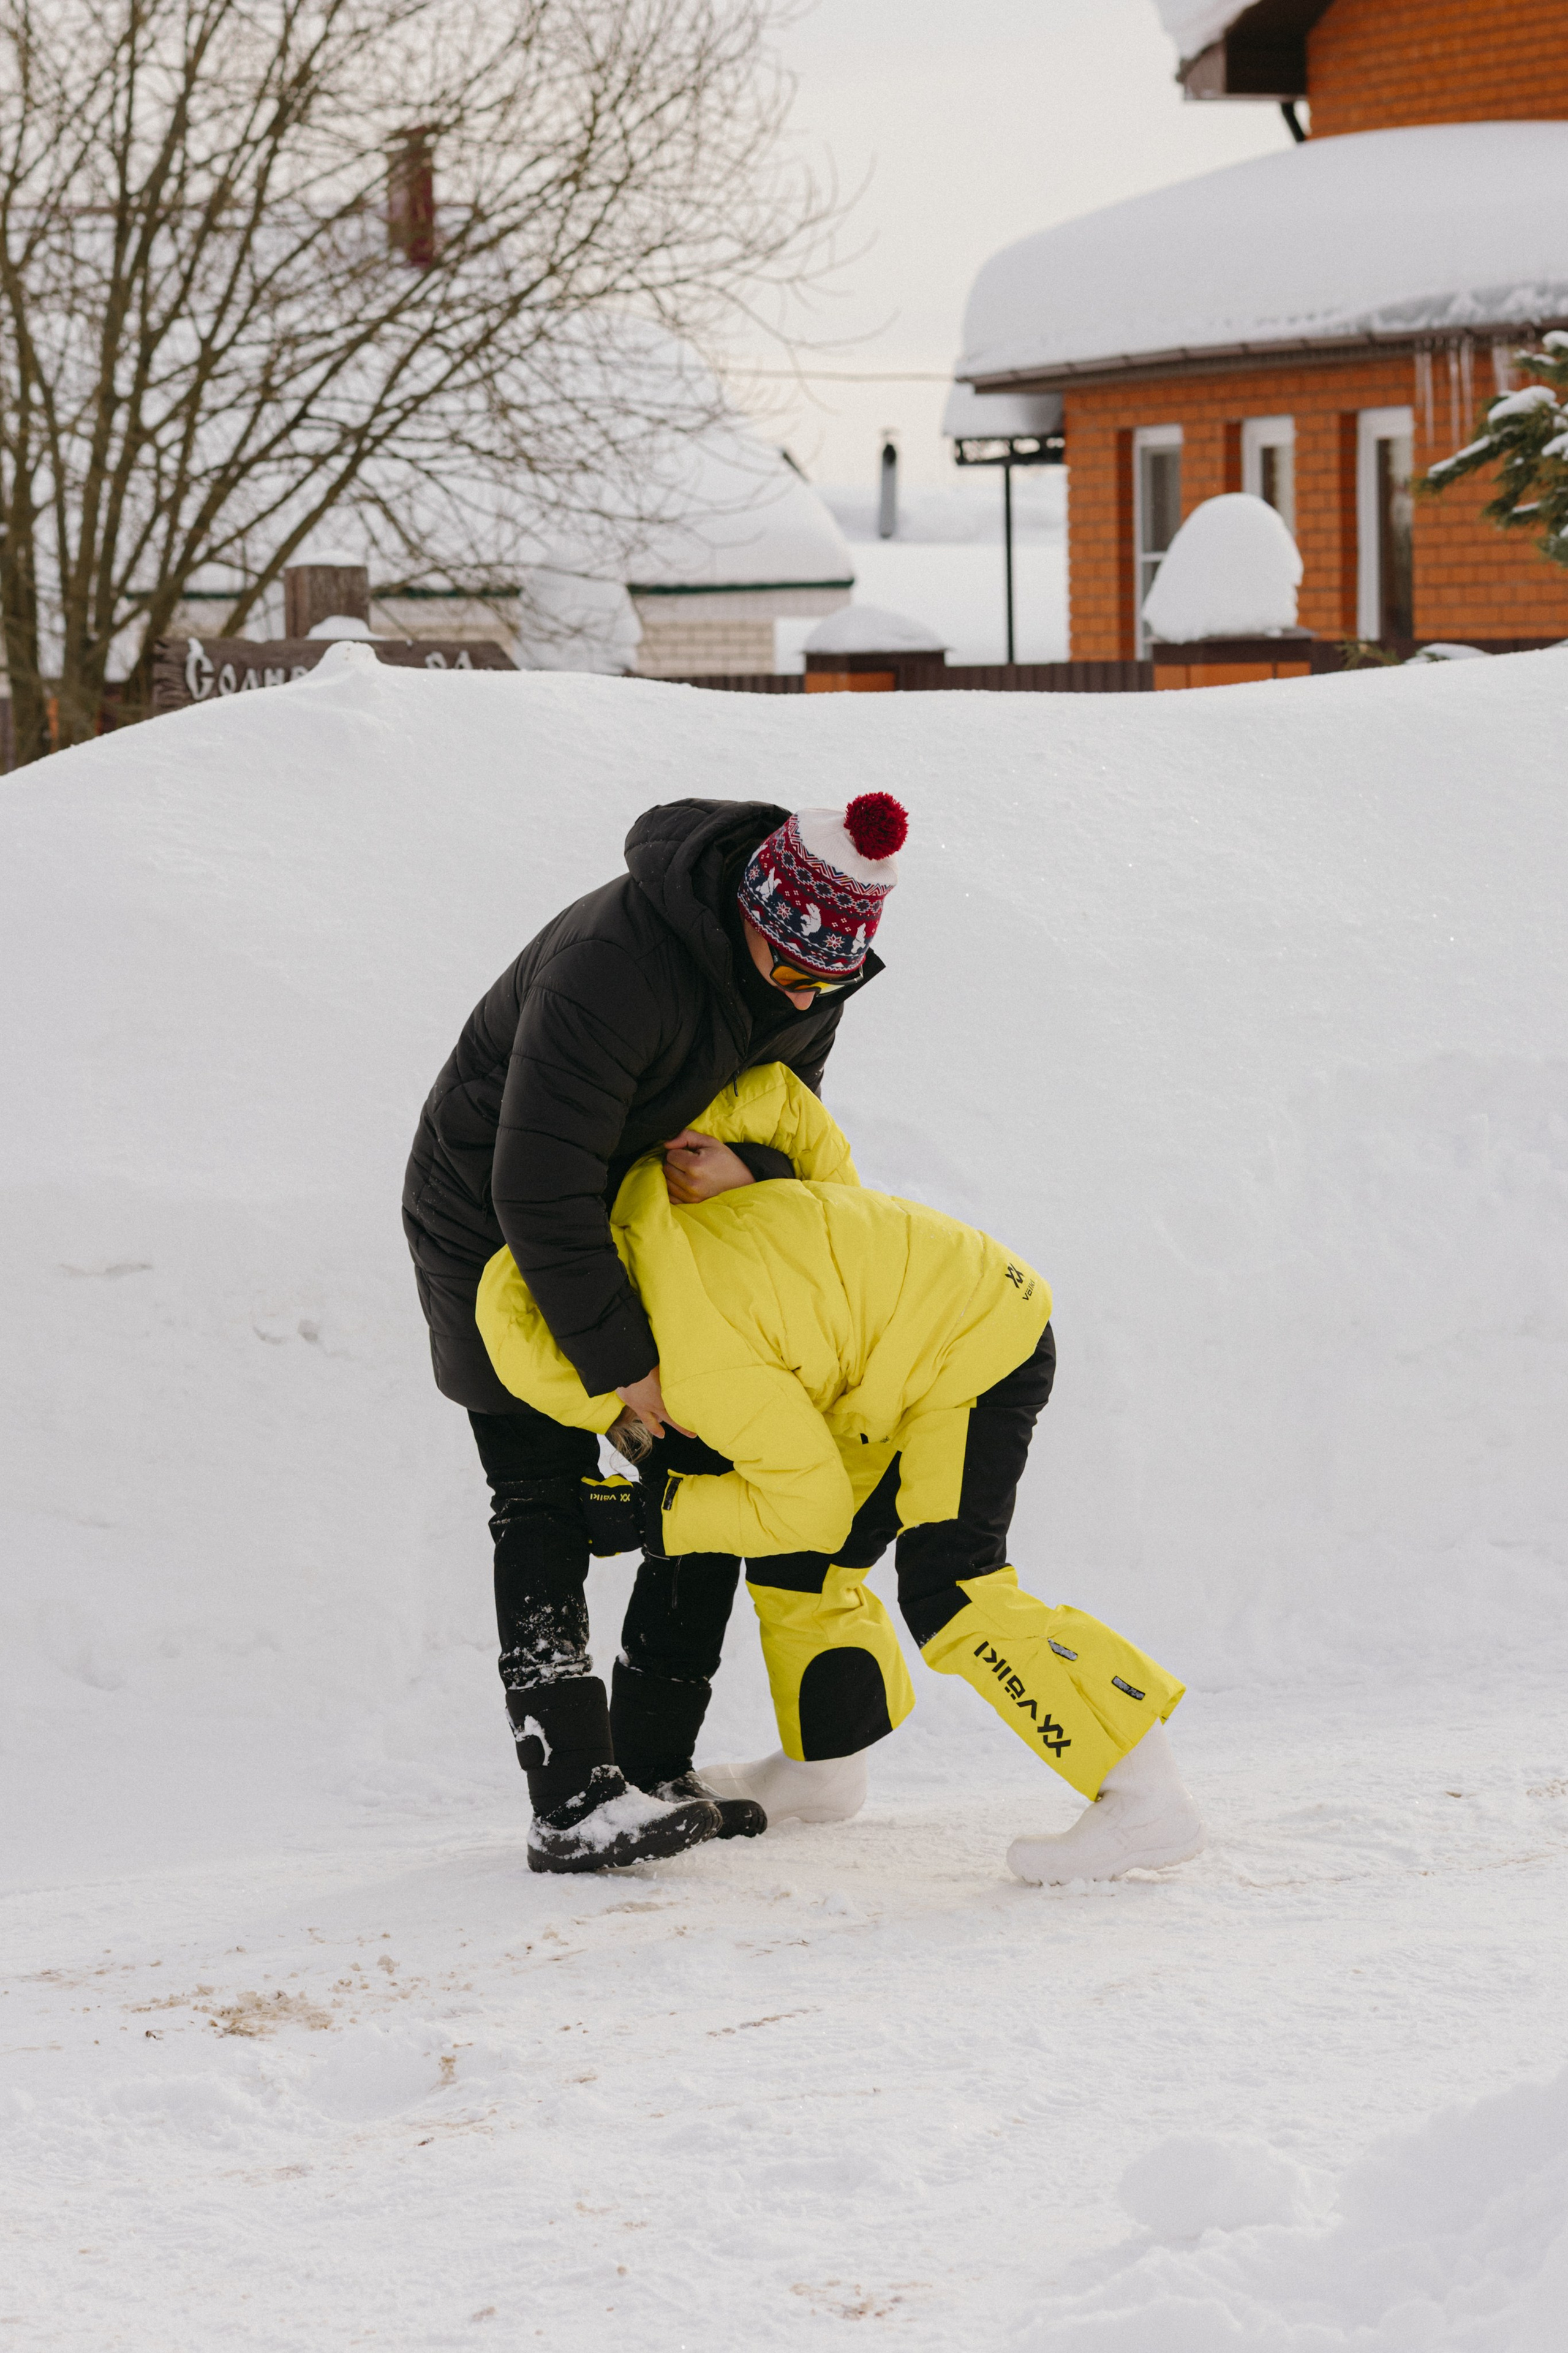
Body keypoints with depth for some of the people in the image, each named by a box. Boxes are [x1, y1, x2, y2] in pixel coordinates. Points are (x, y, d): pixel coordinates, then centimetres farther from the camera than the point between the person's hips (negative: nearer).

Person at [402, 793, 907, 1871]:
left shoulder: (812, 975, -14)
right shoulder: (613, 966, -39)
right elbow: (538, 1188, -36)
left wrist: (750, 1164, -18)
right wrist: (623, 1358, -30)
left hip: (620, 1205, 8)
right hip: (488, 1214, -8)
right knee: (545, 1495, -13)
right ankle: (573, 1799, -20)